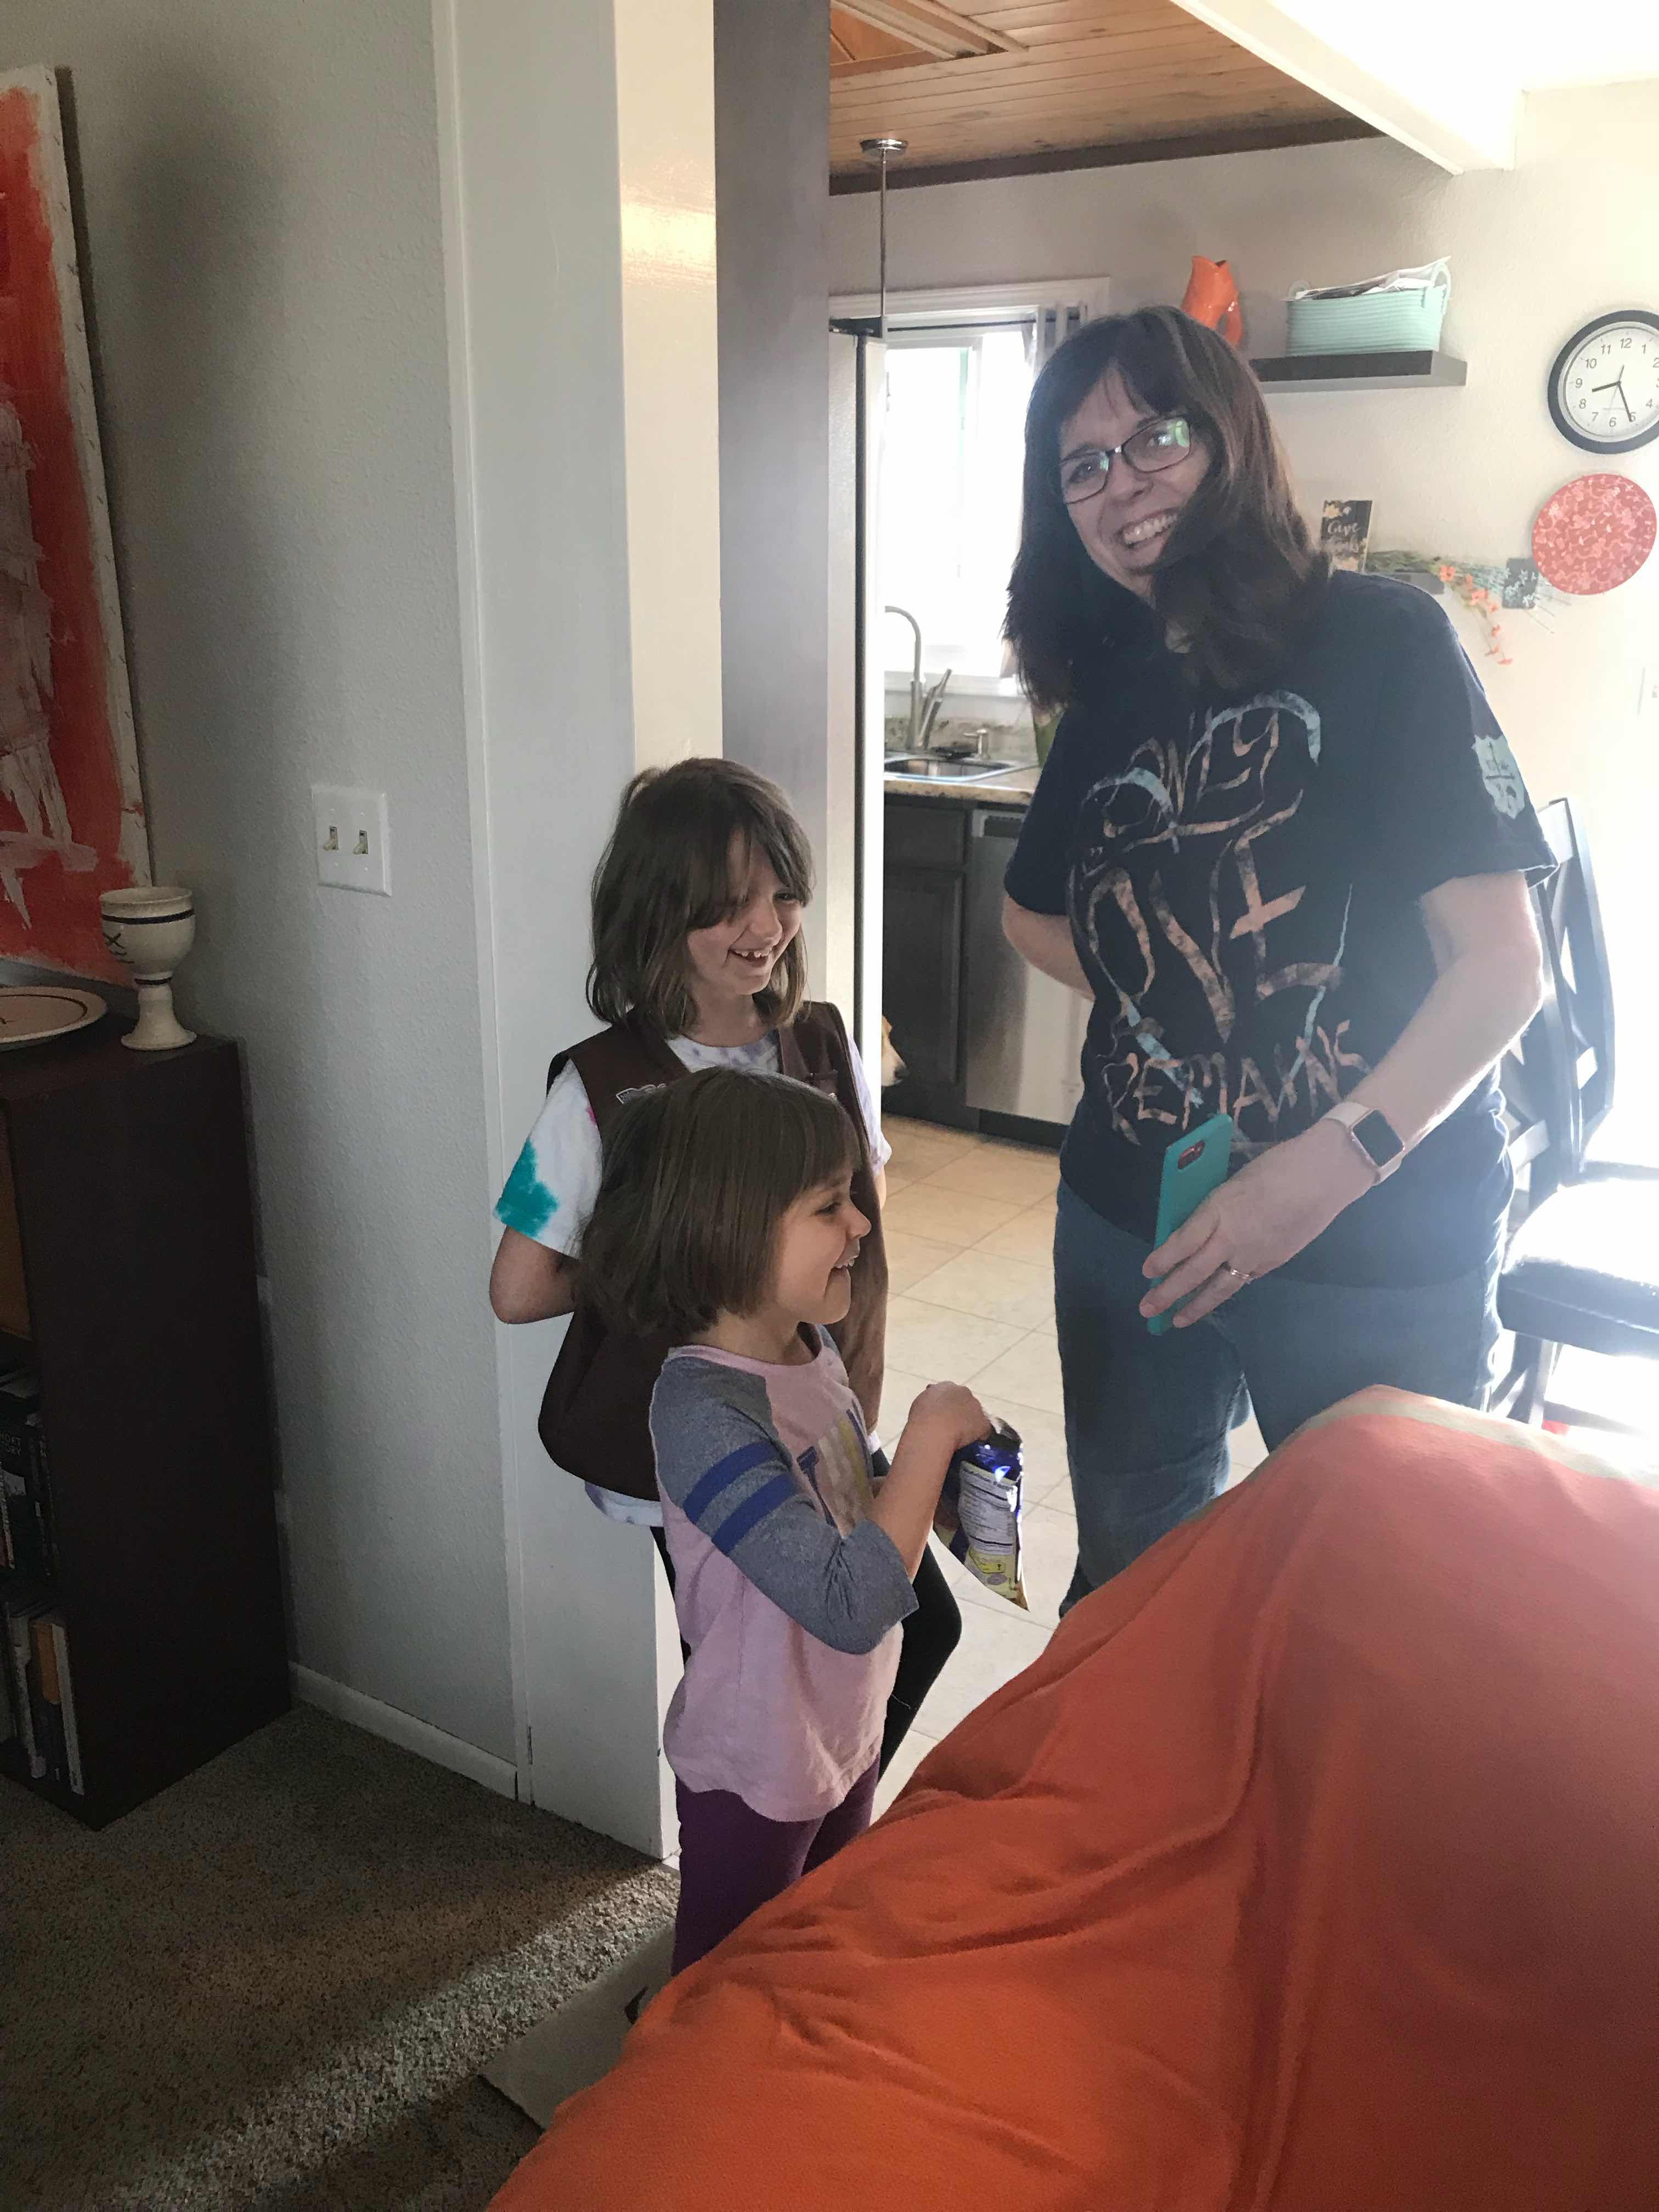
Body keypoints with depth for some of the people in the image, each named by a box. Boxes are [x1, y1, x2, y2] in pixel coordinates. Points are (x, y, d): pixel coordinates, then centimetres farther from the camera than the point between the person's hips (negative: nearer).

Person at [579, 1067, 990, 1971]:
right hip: (755, 1770, -7)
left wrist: (929, 1481, -9)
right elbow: (849, 1606, -38)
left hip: (844, 1731, 8)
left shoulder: (808, 1342, -8)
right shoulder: (704, 1412, -34)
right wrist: (930, 1435, -31)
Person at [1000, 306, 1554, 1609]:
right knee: (1133, 1578, 20)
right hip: (1134, 1223, 5)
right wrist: (1162, 997, 4)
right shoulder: (1112, 688, 6)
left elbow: (1500, 965, -15)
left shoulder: (1379, 641, -10)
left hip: (1374, 1257, -4)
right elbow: (1038, 915, 21)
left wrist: (1337, 1160, -27)